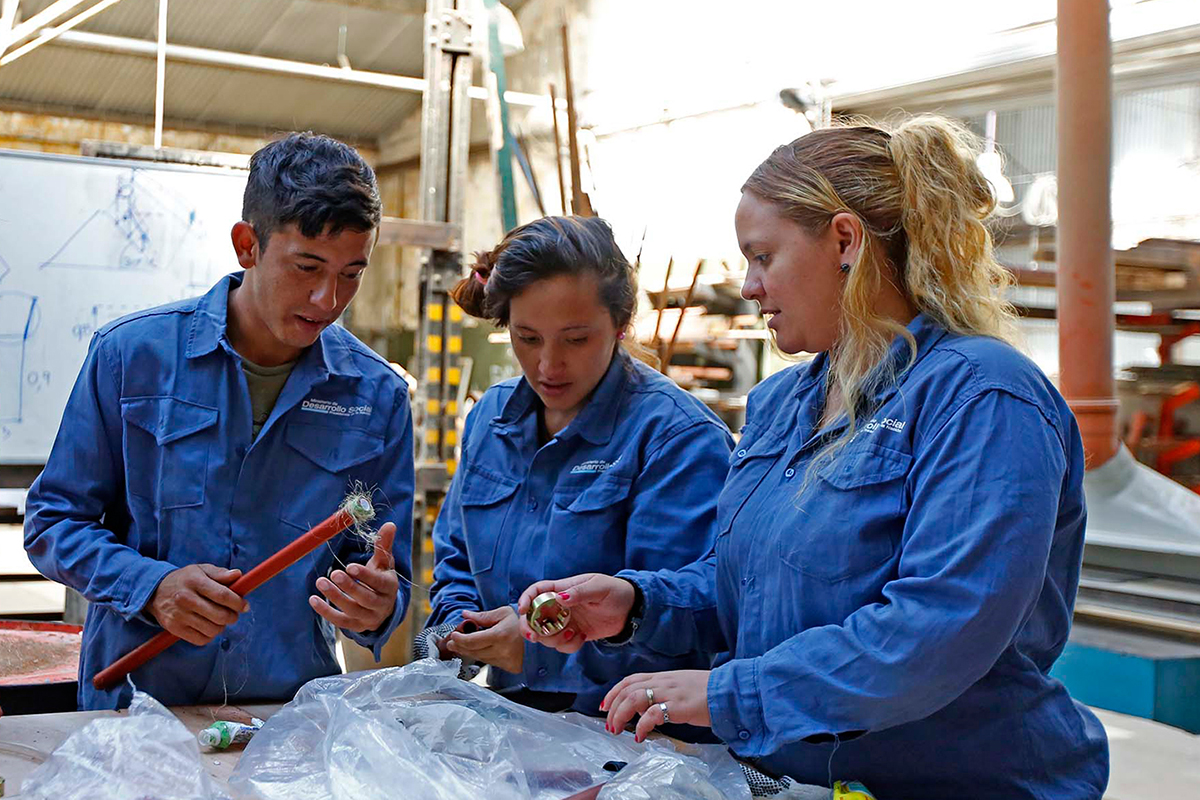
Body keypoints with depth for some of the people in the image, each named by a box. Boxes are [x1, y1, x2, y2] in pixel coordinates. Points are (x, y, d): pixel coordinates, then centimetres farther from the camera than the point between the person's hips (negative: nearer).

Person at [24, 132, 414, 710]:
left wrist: (378, 608, -15)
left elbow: (386, 579, 8)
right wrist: (151, 586, -12)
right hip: (131, 700, -4)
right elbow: (52, 521, 4)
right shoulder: (130, 354, -2)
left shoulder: (379, 397, 2)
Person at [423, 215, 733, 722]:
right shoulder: (490, 419, 12)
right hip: (512, 721, 6)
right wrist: (459, 624, 2)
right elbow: (456, 560, 23)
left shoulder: (681, 438, -11)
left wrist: (545, 645, -25)